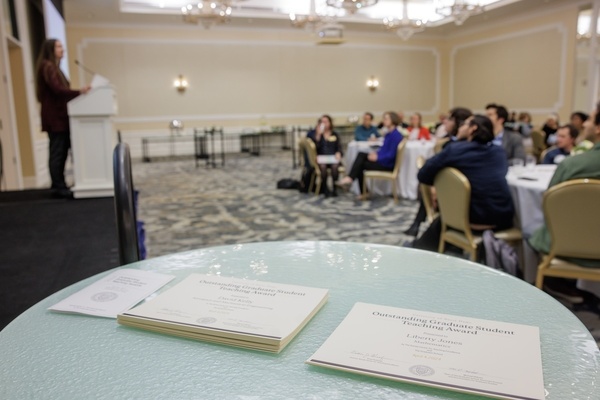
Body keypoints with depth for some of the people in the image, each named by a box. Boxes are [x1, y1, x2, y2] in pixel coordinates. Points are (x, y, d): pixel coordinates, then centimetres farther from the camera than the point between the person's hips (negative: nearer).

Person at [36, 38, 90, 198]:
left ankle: (59, 185, 16)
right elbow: (57, 89, -22)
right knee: (57, 152, -7)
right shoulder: (47, 67, -10)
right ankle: (59, 187, -4)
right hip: (54, 117, -10)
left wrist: (78, 92, 7)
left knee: (61, 152, 10)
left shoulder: (54, 67, 21)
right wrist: (79, 92, -28)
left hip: (60, 116, 10)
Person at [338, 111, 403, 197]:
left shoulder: (396, 135, -19)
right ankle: (350, 178, -14)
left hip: (388, 164, -9)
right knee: (361, 155, -7)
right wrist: (376, 153, -3)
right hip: (383, 159, 9)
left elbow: (391, 155, -23)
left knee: (360, 164, -9)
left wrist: (377, 158, -21)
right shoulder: (389, 134, 9)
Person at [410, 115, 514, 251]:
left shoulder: (455, 150, -8)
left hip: (475, 222, -4)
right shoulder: (499, 152, 7)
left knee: (440, 222, 28)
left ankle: (421, 248, 49)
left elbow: (423, 175, -3)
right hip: (504, 220, 4)